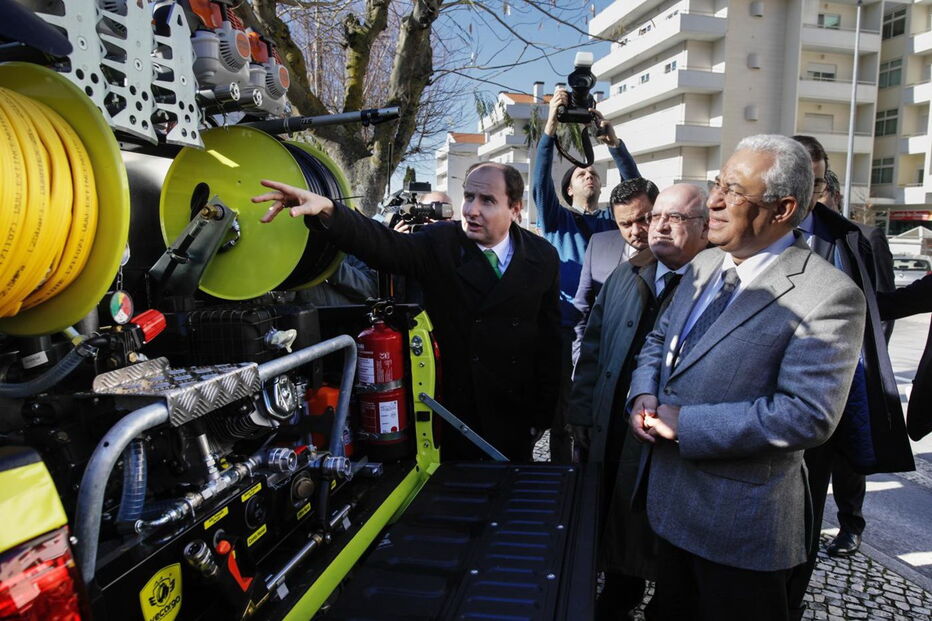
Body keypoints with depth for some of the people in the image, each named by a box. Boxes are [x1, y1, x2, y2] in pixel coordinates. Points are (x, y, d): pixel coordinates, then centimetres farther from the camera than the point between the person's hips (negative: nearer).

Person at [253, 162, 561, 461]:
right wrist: (327, 211, -44)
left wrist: (542, 412, 2)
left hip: (515, 415, 1)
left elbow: (549, 339, 0)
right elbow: (383, 244, -26)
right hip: (454, 407, -1)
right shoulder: (440, 242, -8)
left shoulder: (543, 256, -3)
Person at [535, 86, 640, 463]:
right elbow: (541, 181, -6)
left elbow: (633, 186, 0)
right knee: (562, 407, 4)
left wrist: (613, 141, -15)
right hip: (563, 326, -1)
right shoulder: (556, 219, 10)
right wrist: (550, 126, -17)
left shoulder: (611, 220, 15)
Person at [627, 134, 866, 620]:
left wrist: (686, 424, -24)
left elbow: (807, 415, -26)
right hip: (671, 499, 7)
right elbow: (659, 339, 14)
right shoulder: (705, 265, 4)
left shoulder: (828, 297, -20)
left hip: (740, 522, -7)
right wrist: (644, 394, -6)